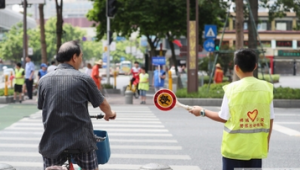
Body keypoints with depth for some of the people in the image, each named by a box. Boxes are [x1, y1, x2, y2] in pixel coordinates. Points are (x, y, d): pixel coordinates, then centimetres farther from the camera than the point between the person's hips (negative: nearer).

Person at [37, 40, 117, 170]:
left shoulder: (44, 80, 2)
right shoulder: (84, 79, -6)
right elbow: (103, 104, 4)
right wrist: (110, 114, 27)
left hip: (52, 142, 2)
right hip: (81, 141, -2)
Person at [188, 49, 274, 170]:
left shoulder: (232, 88, -9)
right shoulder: (266, 88, -3)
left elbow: (223, 118, -4)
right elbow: (270, 120, 0)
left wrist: (202, 112, 11)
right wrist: (266, 144, 12)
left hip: (234, 149, -2)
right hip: (256, 150, 2)